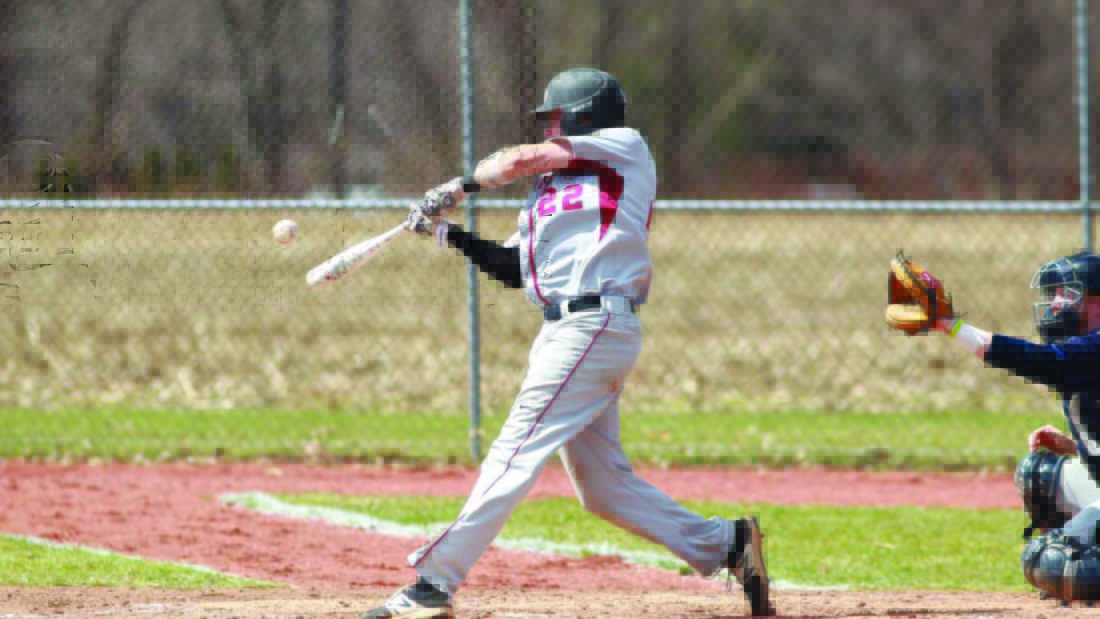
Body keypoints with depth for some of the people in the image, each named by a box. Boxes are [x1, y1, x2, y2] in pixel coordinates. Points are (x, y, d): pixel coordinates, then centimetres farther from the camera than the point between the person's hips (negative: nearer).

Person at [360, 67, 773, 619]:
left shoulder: (626, 148, 3)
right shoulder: (552, 185, 24)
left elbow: (522, 160, -1)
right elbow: (517, 270, 18)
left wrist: (459, 187, 10)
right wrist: (450, 235, 10)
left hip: (595, 327, -9)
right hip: (565, 332, 9)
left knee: (517, 452, -13)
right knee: (601, 483, 8)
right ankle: (725, 544, 14)